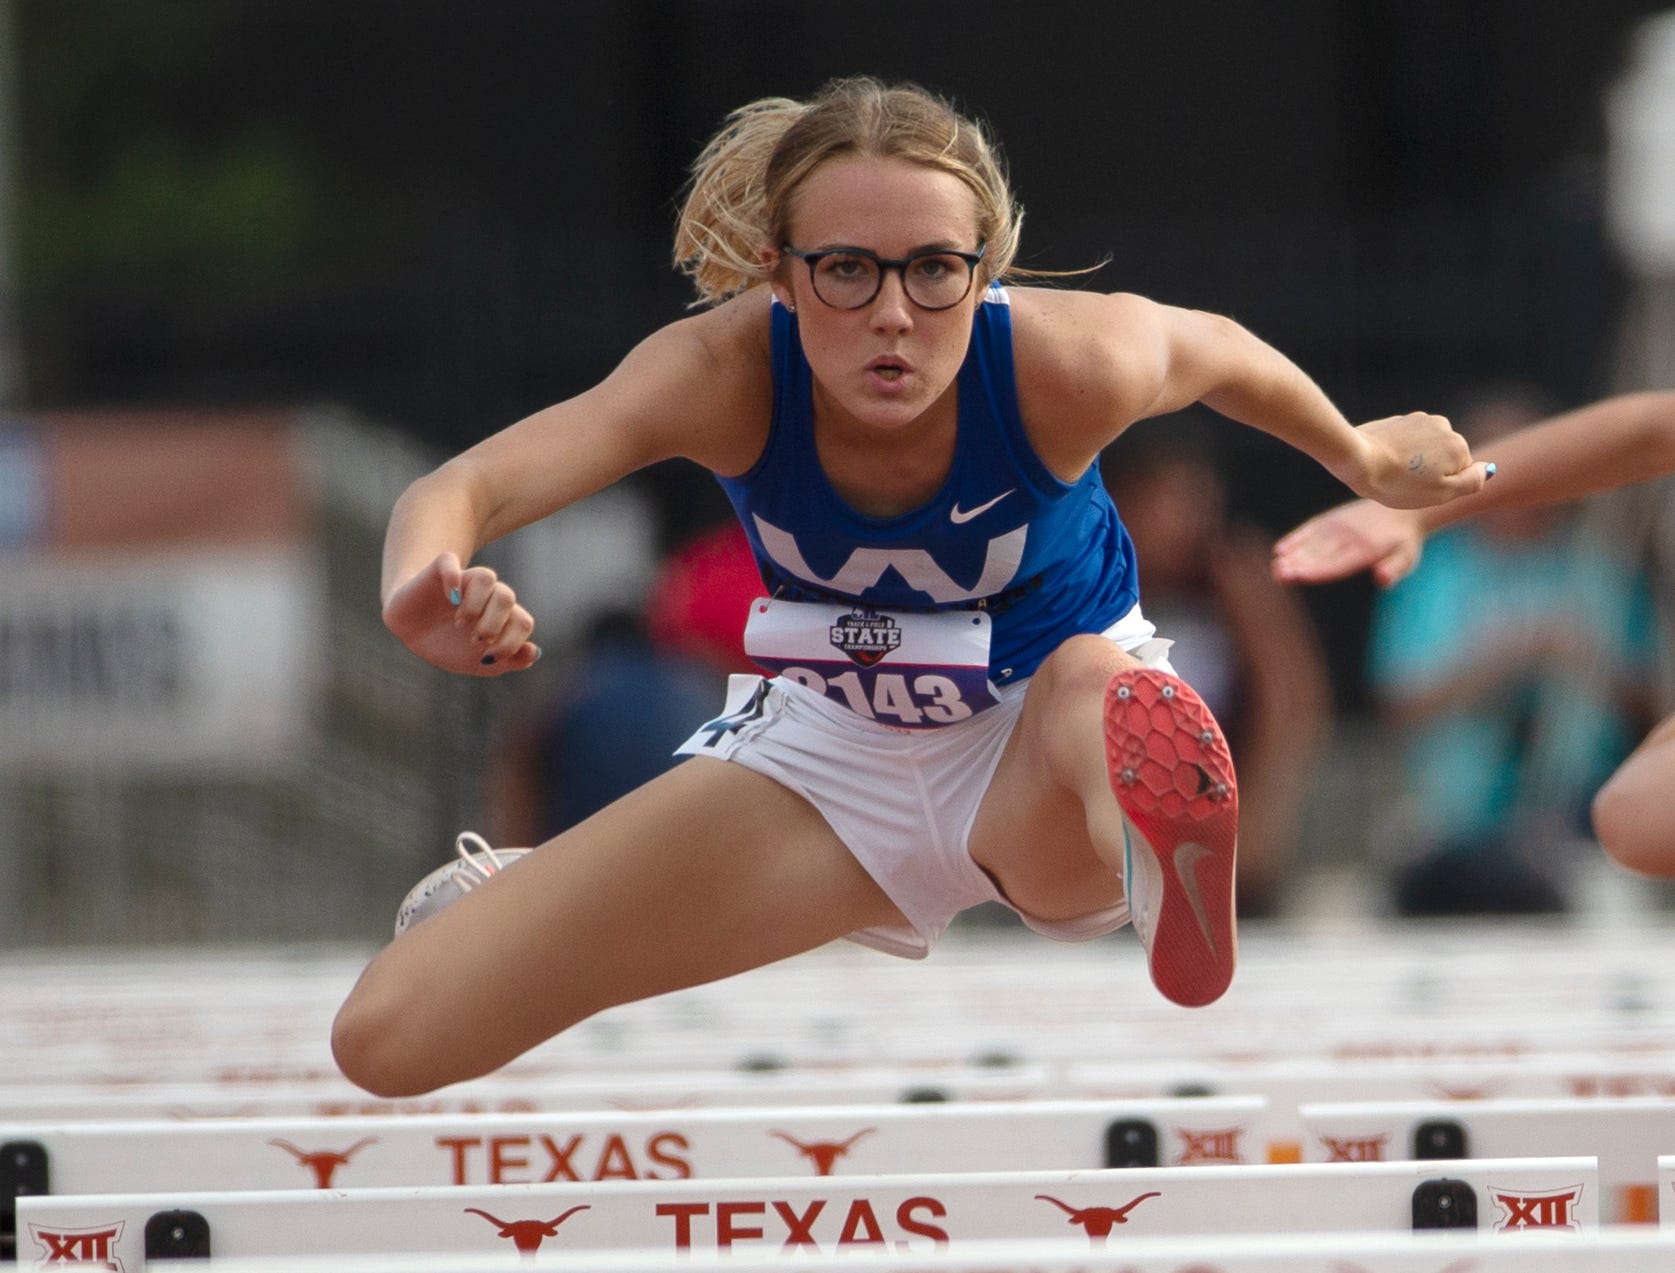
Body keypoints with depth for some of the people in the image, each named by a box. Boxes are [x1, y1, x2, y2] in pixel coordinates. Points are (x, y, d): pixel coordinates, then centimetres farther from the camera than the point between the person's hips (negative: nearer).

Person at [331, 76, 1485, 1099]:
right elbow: (461, 490, -42)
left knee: (1089, 681, -46)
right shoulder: (728, 371, -29)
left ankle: (1162, 854, -16)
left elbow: (1219, 350, -5)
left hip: (1039, 759, -4)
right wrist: (424, 594, -65)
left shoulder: (1065, 365, -30)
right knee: (389, 1038, -1)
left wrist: (1363, 457, 13)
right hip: (826, 751, 4)